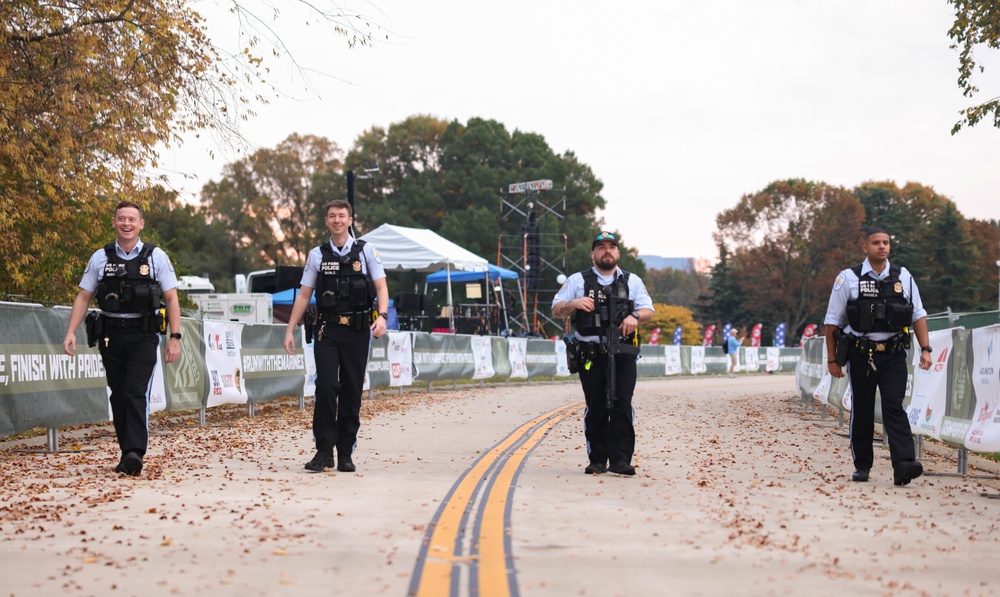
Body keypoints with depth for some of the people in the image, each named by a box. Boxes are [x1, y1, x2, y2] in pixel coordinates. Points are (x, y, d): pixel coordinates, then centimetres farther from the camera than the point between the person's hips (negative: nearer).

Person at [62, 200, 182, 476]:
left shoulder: (156, 257, 1)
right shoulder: (100, 258, 5)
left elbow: (171, 299, 1)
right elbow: (83, 297, 7)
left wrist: (175, 337, -6)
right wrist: (71, 332, -4)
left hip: (143, 337, -3)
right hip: (111, 336, 3)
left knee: (136, 393, -14)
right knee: (118, 396, 7)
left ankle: (135, 452, -20)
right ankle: (127, 453, 15)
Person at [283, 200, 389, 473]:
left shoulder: (366, 251, 6)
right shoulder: (317, 255, 9)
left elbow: (381, 287, 2)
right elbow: (304, 295, 11)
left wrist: (382, 316, -16)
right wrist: (290, 330, 6)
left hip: (357, 330, 0)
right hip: (327, 330, 0)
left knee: (352, 391, 2)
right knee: (326, 386, -13)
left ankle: (345, 454, 10)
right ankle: (324, 451, -7)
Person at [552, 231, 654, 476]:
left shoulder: (632, 281, 16)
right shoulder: (578, 280, 12)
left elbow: (648, 311, 11)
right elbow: (556, 310, 8)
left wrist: (635, 316, -11)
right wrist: (574, 304, -12)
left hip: (623, 355, 1)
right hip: (591, 355, 0)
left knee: (622, 406, -8)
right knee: (596, 409, 0)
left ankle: (620, 460, -7)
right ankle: (597, 460, 8)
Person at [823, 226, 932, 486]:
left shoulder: (903, 277, 8)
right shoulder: (848, 279, 0)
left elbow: (918, 315, 11)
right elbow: (832, 321, 3)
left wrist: (925, 349, 1)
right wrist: (832, 359, 1)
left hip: (894, 355, 1)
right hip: (862, 354, -1)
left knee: (894, 407, -11)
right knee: (862, 411, 6)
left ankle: (903, 465, -22)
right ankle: (862, 466, 17)